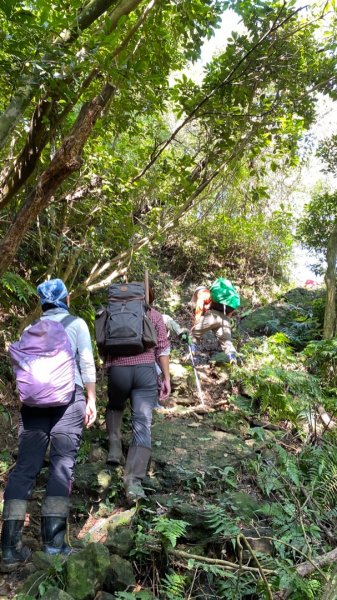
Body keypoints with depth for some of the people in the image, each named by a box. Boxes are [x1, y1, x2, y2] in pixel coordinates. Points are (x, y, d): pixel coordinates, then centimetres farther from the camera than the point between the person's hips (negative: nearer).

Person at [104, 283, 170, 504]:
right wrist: (167, 378, 5)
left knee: (115, 407, 32)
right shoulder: (154, 315, 11)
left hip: (117, 370, 2)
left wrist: (108, 368, 24)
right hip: (145, 370, -1)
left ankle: (115, 448, 14)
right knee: (143, 425, -2)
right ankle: (134, 482, -13)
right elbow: (162, 348, 4)